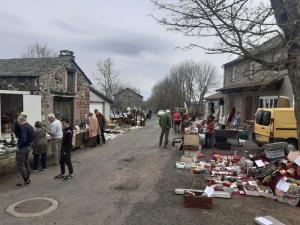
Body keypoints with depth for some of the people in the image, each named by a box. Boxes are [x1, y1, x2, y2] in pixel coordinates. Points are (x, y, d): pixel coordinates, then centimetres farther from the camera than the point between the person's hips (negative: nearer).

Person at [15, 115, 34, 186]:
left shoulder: (23, 127, -20)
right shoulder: (30, 126, 9)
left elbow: (23, 139, -29)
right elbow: (31, 138, 14)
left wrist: (19, 146, -18)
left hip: (22, 148, -9)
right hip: (28, 147, 9)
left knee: (20, 164, 1)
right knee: (26, 163, 17)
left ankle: (25, 180, 5)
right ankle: (27, 179, 25)